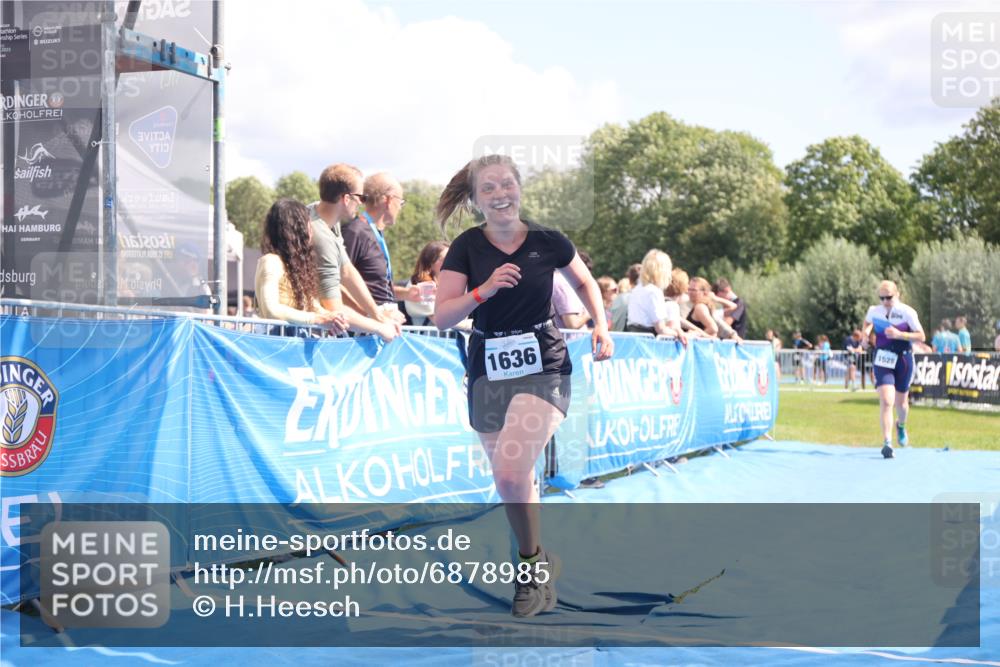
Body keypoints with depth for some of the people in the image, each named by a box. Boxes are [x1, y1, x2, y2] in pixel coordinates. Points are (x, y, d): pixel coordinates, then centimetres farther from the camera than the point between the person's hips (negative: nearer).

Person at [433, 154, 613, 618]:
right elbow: (442, 317, -9)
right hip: (488, 370, 3)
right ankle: (539, 563, 32)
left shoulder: (548, 242, -4)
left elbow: (584, 283, 16)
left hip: (543, 366, -3)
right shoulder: (467, 247, -3)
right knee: (509, 483, 10)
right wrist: (484, 289, -23)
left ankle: (533, 564, 1)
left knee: (511, 472, -21)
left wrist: (601, 325, 1)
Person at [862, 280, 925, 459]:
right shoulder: (874, 311, 1)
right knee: (886, 401, -17)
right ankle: (886, 442, -19)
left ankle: (901, 425, 49)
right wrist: (866, 330, 2)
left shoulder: (907, 312, -10)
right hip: (882, 361, 1)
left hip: (903, 359, -1)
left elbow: (921, 336, -9)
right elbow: (868, 321, 25)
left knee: (901, 403, 14)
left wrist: (899, 334, -22)